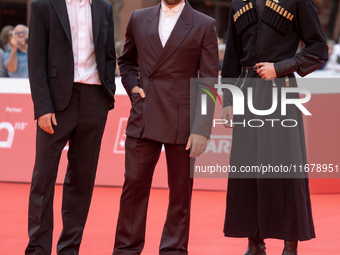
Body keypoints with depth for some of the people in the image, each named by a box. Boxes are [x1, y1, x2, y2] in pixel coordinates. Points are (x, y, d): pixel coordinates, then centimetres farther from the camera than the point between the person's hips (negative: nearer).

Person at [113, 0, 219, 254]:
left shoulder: (204, 25, 1)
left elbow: (209, 81, -3)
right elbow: (126, 60, 26)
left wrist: (202, 129, -10)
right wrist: (132, 86, 6)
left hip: (182, 123, -2)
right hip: (143, 119, 2)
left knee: (181, 191, 4)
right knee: (134, 186, 2)